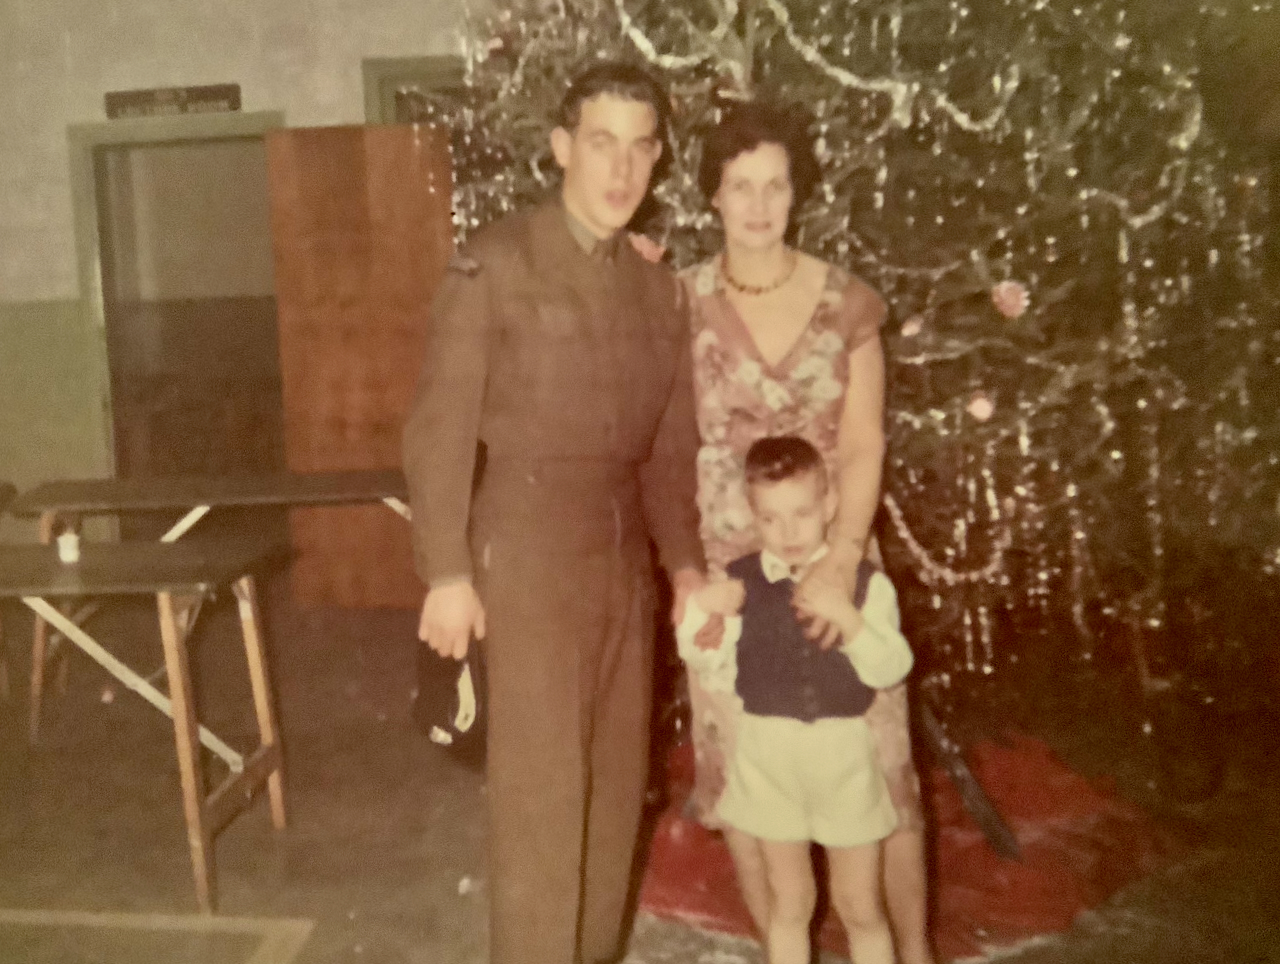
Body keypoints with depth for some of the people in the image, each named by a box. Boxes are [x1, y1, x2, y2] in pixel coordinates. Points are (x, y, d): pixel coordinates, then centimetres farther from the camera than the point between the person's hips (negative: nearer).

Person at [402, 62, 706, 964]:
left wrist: (686, 562, 3)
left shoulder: (659, 287, 11)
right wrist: (447, 572, -14)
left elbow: (670, 446, 13)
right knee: (540, 787, -3)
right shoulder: (494, 262, -6)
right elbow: (439, 427, -9)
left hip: (625, 558, 6)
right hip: (526, 551, -5)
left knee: (617, 780, 12)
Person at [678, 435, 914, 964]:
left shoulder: (865, 583, -8)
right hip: (769, 757, 1)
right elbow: (715, 676, -3)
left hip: (845, 756, -1)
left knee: (859, 905, 12)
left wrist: (850, 621, -28)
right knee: (790, 900, 18)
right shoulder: (736, 583, -5)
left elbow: (892, 669, -13)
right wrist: (701, 613, -20)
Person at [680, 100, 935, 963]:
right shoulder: (679, 303, -2)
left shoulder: (848, 303, -2)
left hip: (835, 560, 0)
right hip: (727, 568, 0)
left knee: (879, 764, 4)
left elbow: (864, 444, -6)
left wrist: (841, 560, -17)